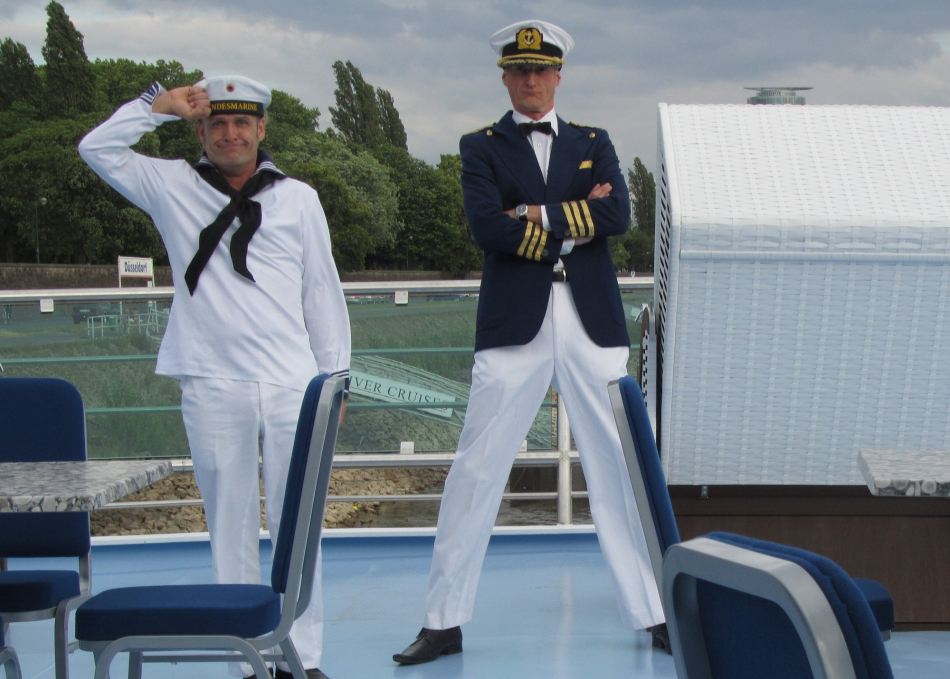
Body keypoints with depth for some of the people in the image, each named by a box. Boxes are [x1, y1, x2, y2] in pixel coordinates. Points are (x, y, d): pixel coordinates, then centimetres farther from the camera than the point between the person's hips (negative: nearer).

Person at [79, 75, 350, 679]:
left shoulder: (298, 198, 12)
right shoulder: (172, 187, 11)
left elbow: (323, 290, 13)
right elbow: (98, 148, 7)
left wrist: (334, 375, 11)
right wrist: (160, 105, 1)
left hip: (290, 383, 0)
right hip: (212, 386, 0)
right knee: (230, 527, 2)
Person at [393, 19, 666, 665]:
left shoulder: (594, 143, 14)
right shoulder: (481, 147, 8)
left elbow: (618, 215, -3)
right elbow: (487, 226, -10)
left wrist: (539, 216, -8)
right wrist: (576, 218, -7)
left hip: (592, 325, 2)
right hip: (515, 326, -2)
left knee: (621, 466, 4)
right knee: (476, 468, -1)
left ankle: (654, 612, 13)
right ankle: (445, 622, 7)